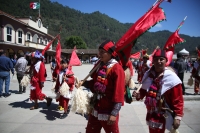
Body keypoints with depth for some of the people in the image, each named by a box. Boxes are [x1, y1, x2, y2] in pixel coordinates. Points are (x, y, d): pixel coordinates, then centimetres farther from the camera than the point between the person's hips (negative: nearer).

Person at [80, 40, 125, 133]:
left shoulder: (117, 68, -18)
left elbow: (119, 93, -20)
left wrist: (114, 113, -21)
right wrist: (83, 83, -2)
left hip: (108, 112, -7)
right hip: (95, 109, 7)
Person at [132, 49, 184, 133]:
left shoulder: (171, 77, -17)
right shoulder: (148, 74, -1)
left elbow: (178, 100, -16)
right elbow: (144, 91, 12)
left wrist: (178, 117, -18)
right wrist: (139, 95, -8)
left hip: (163, 116, -6)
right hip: (151, 114, 6)